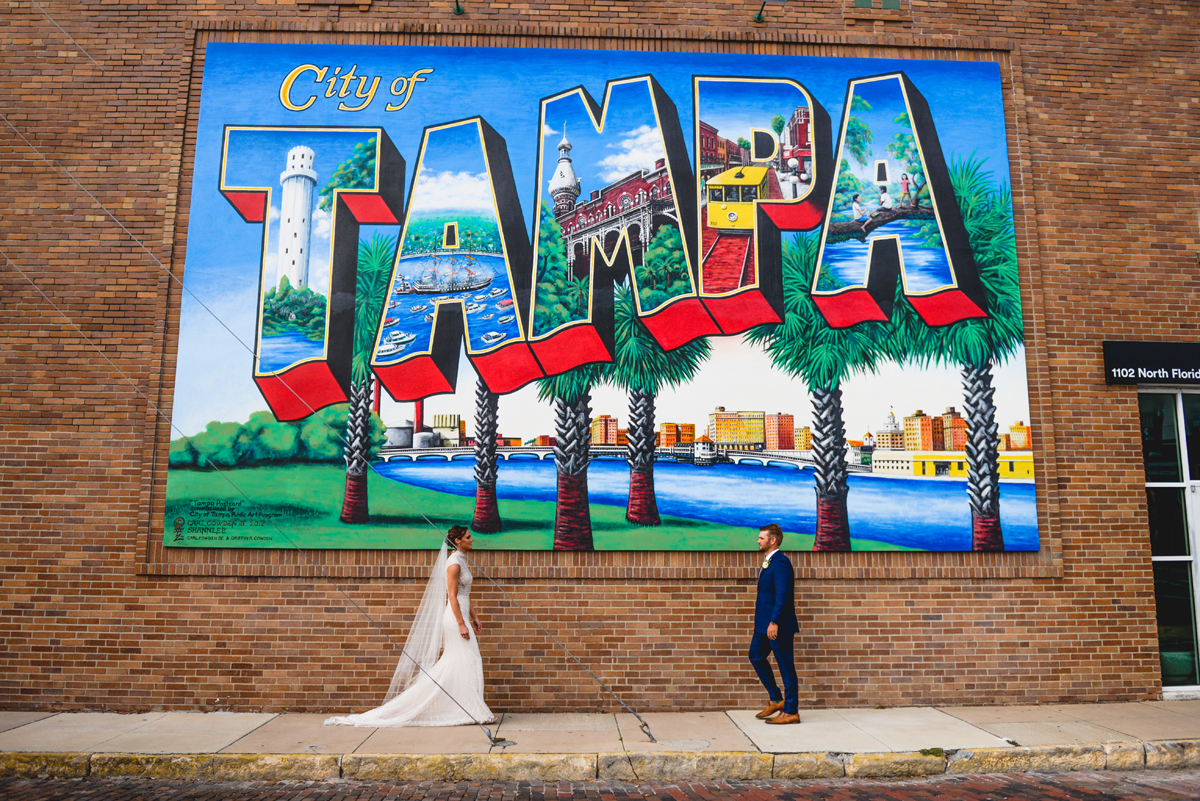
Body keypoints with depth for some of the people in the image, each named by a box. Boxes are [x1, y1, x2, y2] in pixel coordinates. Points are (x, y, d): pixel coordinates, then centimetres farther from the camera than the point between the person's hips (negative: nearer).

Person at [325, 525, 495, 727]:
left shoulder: (462, 561, 15)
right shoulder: (454, 562, -14)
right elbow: (452, 596, -19)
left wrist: (474, 618, 19)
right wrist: (461, 624, -22)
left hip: (461, 617, 9)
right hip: (455, 618, -9)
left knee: (453, 663, 11)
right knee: (465, 662, -4)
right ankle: (473, 711, 3)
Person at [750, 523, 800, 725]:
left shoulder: (780, 561, -16)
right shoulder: (768, 561, 14)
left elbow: (782, 595, -23)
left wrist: (774, 622, -25)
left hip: (778, 624, -10)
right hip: (765, 624, 10)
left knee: (786, 666, -1)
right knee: (756, 656, 15)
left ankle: (790, 712, 9)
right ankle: (776, 700, 24)